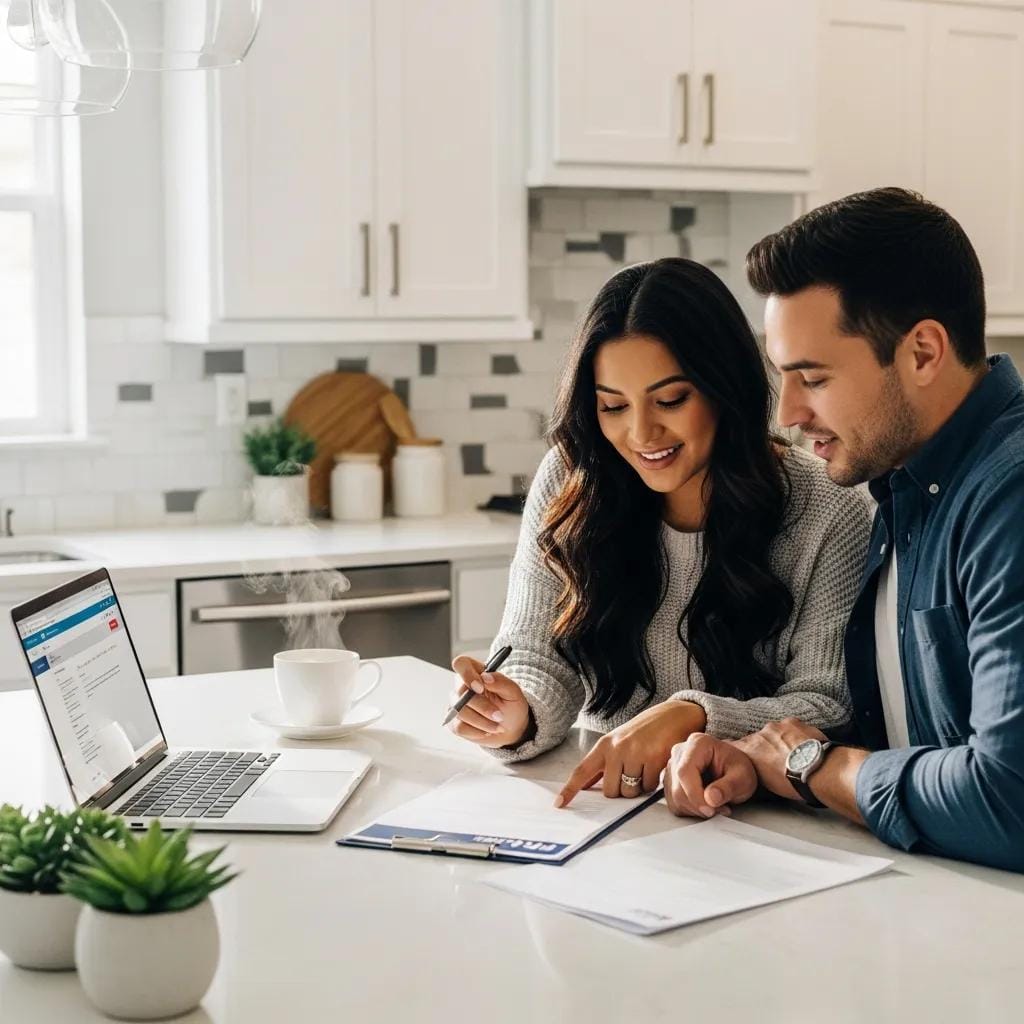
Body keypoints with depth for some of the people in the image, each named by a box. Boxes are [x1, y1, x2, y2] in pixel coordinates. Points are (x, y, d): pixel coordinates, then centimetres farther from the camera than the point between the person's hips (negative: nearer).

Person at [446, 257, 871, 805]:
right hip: (598, 799, 4)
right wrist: (519, 717, -24)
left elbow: (829, 708, -12)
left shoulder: (827, 516, -10)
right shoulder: (569, 487, -2)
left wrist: (693, 716, -29)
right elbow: (539, 661, -1)